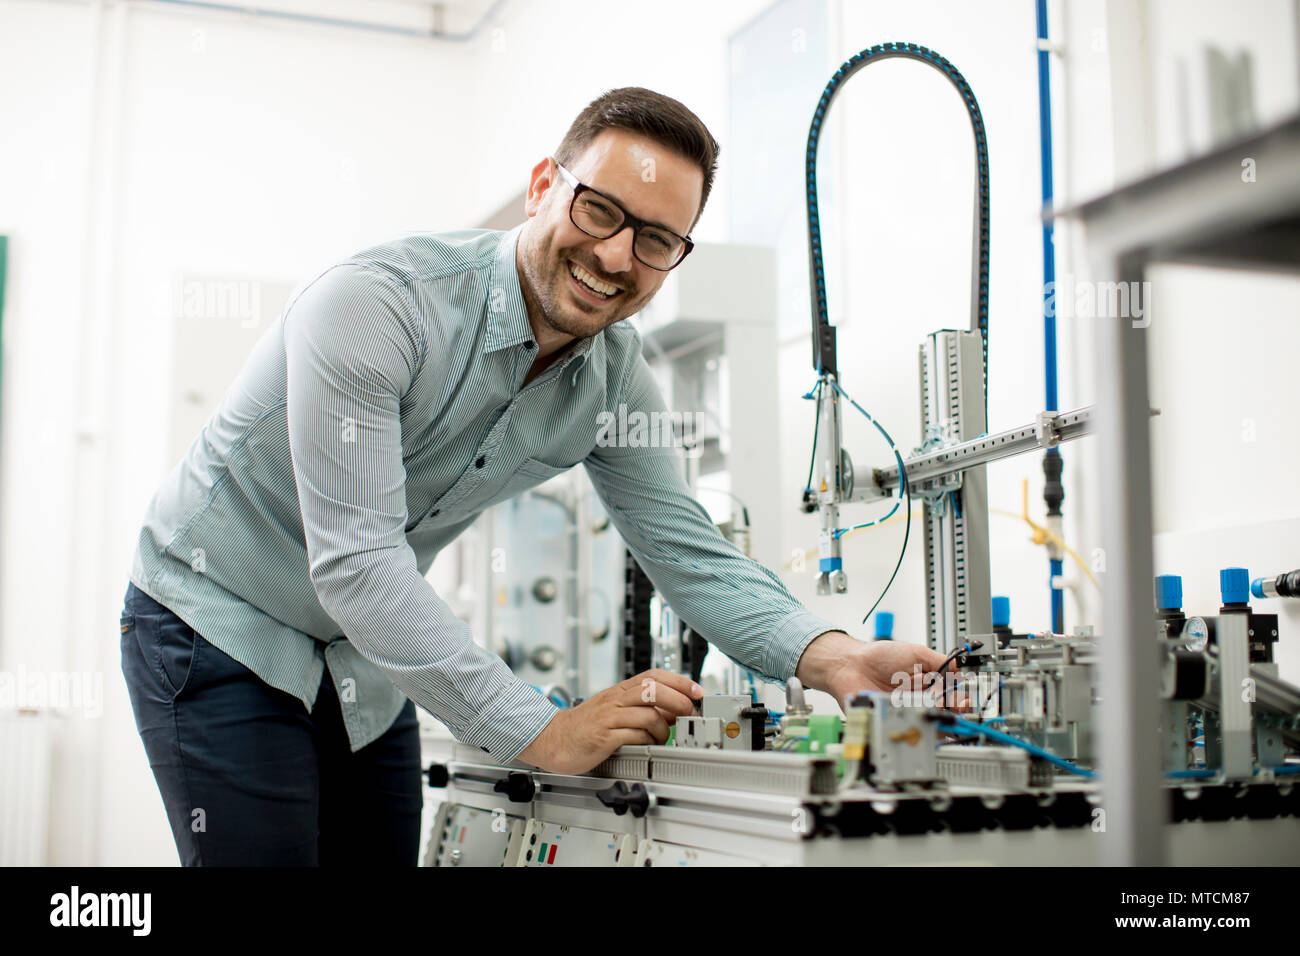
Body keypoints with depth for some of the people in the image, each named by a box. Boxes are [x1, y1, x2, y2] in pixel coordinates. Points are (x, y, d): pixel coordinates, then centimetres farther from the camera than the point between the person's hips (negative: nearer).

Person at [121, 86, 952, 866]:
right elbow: (356, 562, -33)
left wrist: (829, 657, -26)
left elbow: (692, 553, -6)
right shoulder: (376, 305, -29)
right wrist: (542, 733, -36)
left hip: (363, 664, 6)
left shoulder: (618, 378, -8)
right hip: (220, 629, -5)